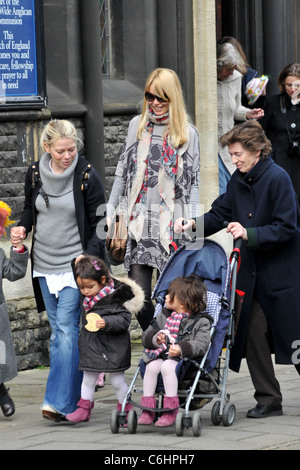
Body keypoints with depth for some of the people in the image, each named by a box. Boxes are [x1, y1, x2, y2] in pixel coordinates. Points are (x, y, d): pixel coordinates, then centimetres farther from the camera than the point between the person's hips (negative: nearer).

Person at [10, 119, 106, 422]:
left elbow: (99, 221, -4)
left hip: (75, 264, -5)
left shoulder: (87, 176, -9)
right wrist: (23, 227, -2)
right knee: (57, 329, 8)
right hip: (45, 264, 5)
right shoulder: (35, 174, 2)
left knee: (67, 327, -13)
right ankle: (70, 394, 15)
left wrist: (90, 255, -18)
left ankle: (60, 401, -17)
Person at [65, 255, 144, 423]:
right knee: (88, 379, 12)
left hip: (112, 346, -6)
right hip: (91, 345, 6)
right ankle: (84, 409, 22)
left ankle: (126, 410, 19)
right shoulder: (88, 299, 2)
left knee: (117, 381, 4)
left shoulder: (114, 297, -18)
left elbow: (124, 319, -19)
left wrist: (106, 323, -34)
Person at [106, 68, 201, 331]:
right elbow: (124, 169, 17)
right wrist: (110, 209, 15)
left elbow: (193, 182, 2)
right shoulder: (138, 125, 11)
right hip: (140, 220, 2)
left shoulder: (188, 133, 3)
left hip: (173, 225, -2)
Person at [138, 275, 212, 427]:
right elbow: (146, 335, 18)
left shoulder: (201, 322, 1)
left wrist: (181, 349, -28)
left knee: (167, 366, -34)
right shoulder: (163, 316, 18)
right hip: (161, 354, 5)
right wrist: (155, 339, -6)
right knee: (152, 365, -27)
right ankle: (147, 410, -22)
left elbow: (201, 344, -12)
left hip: (184, 358, -5)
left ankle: (171, 411, -29)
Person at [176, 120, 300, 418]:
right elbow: (219, 213, 10)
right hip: (252, 271, 6)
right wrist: (194, 225, -7)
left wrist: (249, 234, -25)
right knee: (253, 332, 0)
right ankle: (268, 399, 7)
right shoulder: (239, 181, 7)